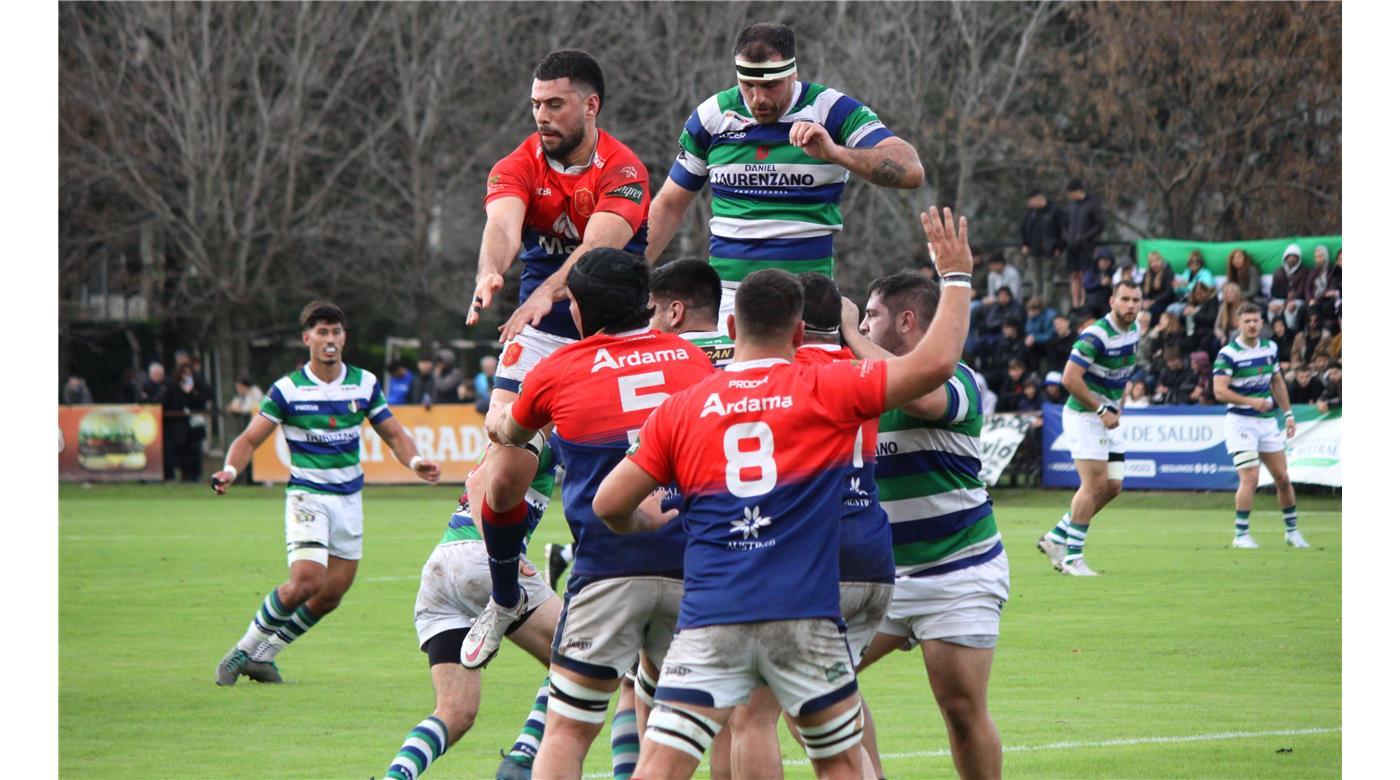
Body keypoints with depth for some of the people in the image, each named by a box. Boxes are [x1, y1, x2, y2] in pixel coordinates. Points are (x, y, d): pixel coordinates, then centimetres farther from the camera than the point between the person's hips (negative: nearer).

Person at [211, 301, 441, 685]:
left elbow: (393, 435, 11)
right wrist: (230, 470, -24)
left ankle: (262, 655, 18)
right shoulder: (288, 389, -6)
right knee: (306, 581, -22)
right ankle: (246, 648, -4)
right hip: (307, 495, -4)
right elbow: (249, 439, -4)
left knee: (330, 596, 2)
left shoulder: (365, 383, 5)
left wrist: (415, 461, -10)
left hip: (349, 498, 4)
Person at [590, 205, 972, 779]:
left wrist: (649, 523, 32)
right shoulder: (824, 390, 2)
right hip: (803, 617, -1)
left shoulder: (681, 409, 9)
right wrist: (957, 277, 11)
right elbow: (934, 363, -3)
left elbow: (609, 505, 9)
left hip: (709, 620, 1)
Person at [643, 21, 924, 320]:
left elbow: (911, 172, -15)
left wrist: (834, 153, -30)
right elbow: (671, 205, 17)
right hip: (727, 292, 2)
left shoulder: (832, 110, -3)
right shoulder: (713, 116, 6)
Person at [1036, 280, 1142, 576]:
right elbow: (1071, 378, -25)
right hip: (1085, 416, -9)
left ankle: (1055, 538, 17)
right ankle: (1072, 556, -5)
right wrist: (1101, 411, -20)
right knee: (1095, 484, -13)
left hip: (1108, 417, 9)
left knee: (1113, 487, 6)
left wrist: (1116, 406, 9)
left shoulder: (1133, 330, 6)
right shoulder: (1096, 335, -21)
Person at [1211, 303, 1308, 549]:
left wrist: (1288, 414, 15)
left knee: (1282, 477, 7)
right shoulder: (1228, 354, -12)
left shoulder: (1270, 347, 7)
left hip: (1268, 421, 6)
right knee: (1250, 479, -15)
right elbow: (1219, 391, -19)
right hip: (1240, 421, -6)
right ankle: (1241, 534, -5)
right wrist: (1251, 401, -30)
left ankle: (1292, 530, 22)